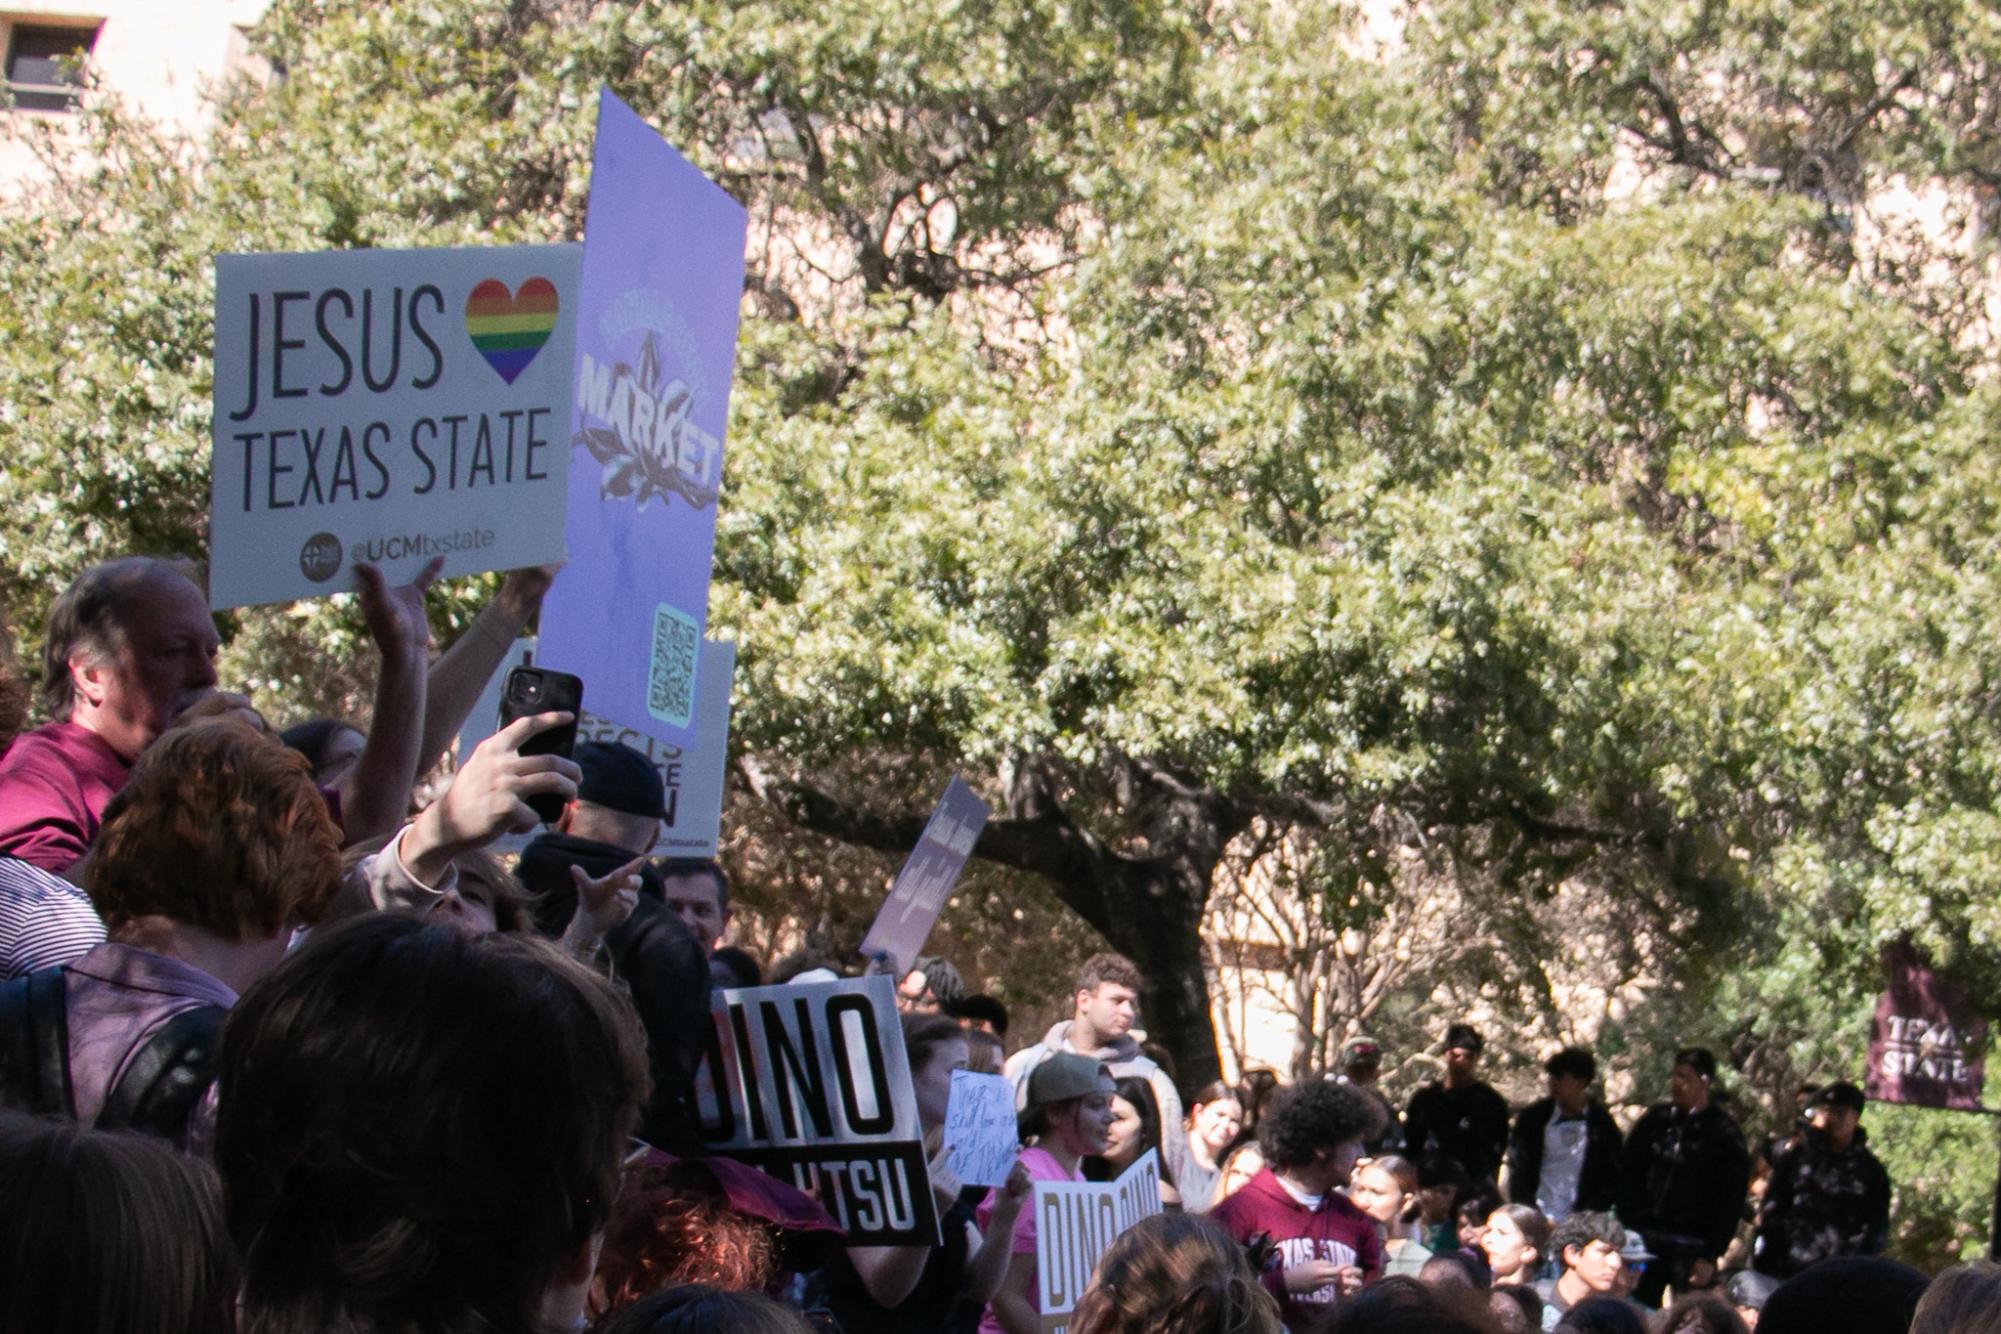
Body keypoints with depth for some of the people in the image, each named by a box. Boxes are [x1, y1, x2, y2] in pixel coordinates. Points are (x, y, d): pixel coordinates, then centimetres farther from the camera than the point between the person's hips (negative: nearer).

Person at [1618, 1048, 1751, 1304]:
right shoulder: (1655, 1120, 8)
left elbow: (1731, 1203, -4)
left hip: (1693, 1249, -4)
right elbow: (1629, 1178, 11)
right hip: (1647, 1240, 4)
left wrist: (1711, 1257, -8)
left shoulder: (1724, 1135, -3)